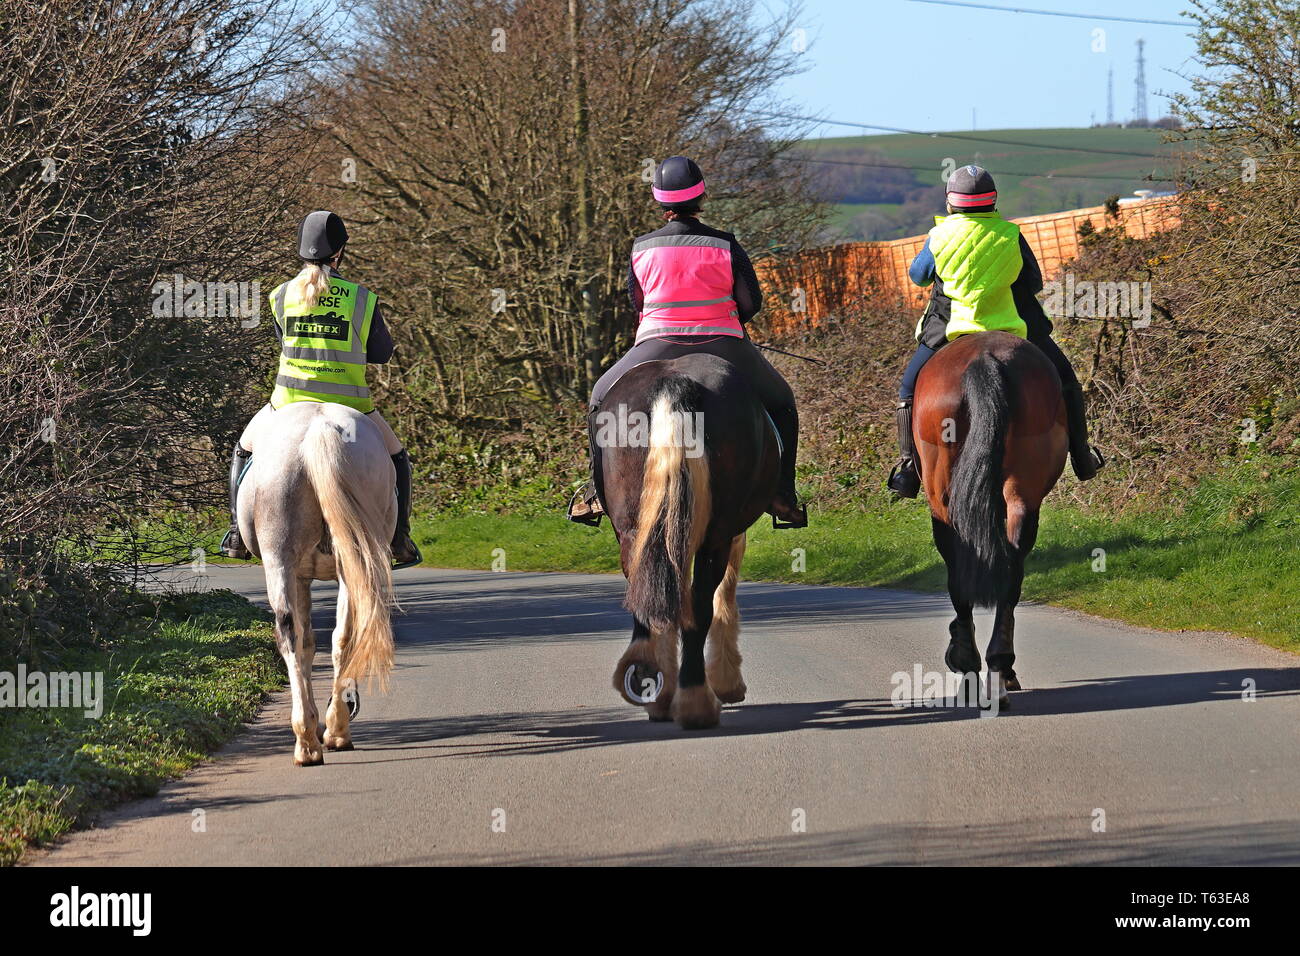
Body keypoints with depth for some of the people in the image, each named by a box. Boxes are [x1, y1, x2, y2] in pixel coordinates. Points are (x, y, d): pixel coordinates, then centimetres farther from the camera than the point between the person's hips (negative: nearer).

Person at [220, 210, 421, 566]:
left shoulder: (281, 296, -2)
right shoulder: (363, 299, -7)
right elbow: (381, 353, 4)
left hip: (290, 401, 1)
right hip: (347, 403, -1)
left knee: (245, 449, 30)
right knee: (396, 458, 25)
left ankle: (238, 534, 23)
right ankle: (400, 541, 18)